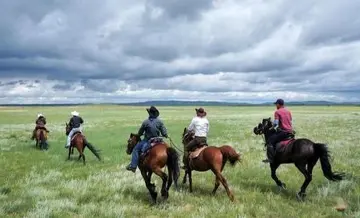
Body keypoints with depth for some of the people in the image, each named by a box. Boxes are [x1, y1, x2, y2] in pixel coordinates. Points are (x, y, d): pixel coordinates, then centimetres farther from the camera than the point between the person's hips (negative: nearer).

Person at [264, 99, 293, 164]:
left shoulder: (277, 112, -5)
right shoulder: (288, 111, 16)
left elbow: (275, 123, -11)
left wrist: (273, 128, 7)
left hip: (283, 132, -8)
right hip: (290, 132, 8)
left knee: (270, 141, -6)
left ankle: (271, 158, -15)